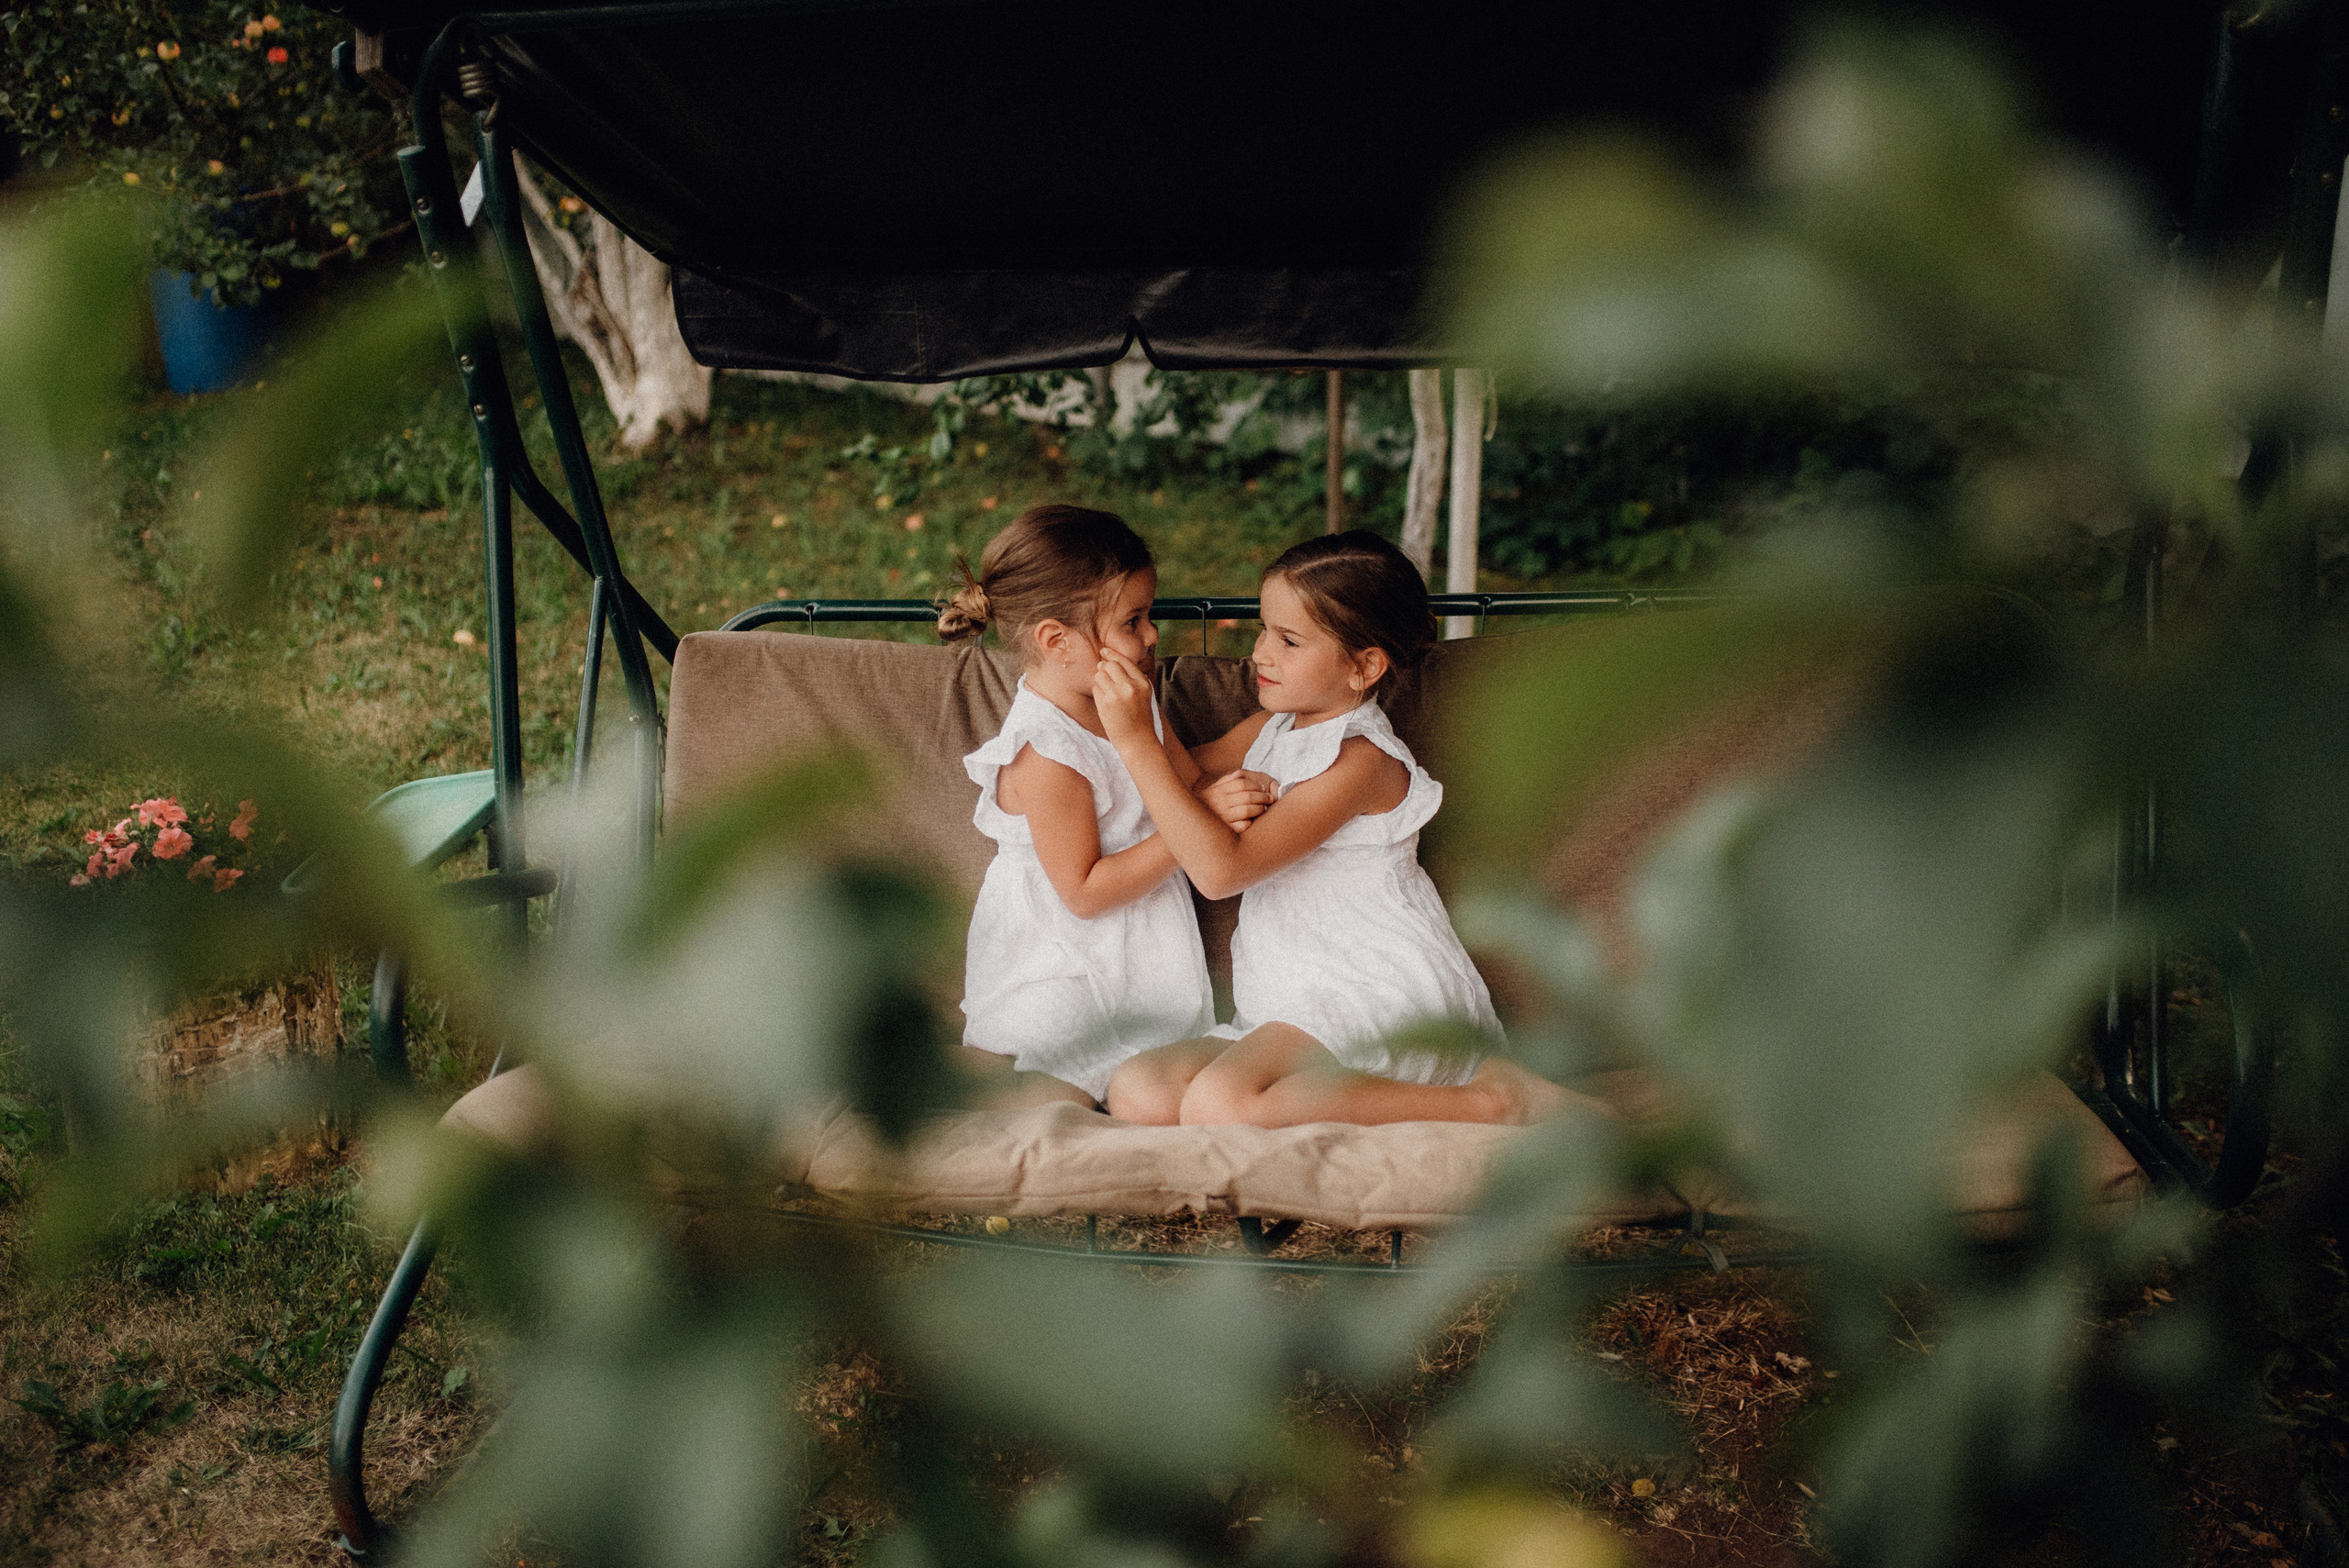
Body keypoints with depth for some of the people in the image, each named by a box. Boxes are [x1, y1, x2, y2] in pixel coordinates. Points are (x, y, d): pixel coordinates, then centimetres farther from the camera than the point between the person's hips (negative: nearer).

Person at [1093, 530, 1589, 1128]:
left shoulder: (1360, 760, -14)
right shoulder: (1273, 726, 14)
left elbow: (1221, 868, -21)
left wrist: (1135, 739, -23)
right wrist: (1129, 707, 7)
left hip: (1382, 995, -8)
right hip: (1291, 1011, 9)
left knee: (1219, 1105, -34)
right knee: (1136, 1092, -13)